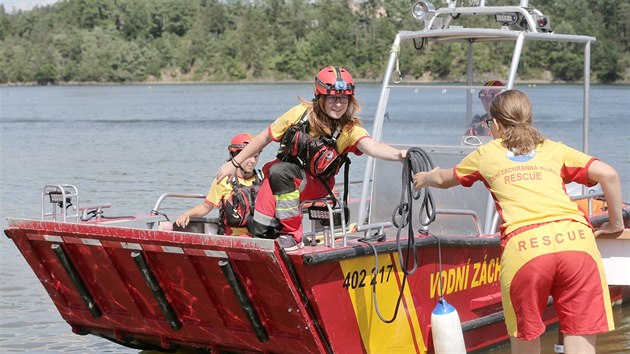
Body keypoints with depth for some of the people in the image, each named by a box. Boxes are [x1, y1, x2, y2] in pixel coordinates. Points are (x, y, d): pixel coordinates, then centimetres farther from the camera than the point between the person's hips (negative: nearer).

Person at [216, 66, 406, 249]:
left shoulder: (349, 129, -20)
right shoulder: (301, 113, -16)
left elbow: (372, 147, -41)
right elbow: (265, 137, -4)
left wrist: (398, 154, -63)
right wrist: (234, 164, 1)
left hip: (316, 184, -2)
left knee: (279, 172, -34)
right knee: (259, 230, -9)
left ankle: (292, 236, -23)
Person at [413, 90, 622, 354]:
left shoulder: (486, 153, 25)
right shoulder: (554, 149, 25)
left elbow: (444, 179, 43)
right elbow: (608, 174, 13)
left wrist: (425, 178, 65)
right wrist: (615, 223, 26)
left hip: (523, 245, -1)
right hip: (576, 237, 1)